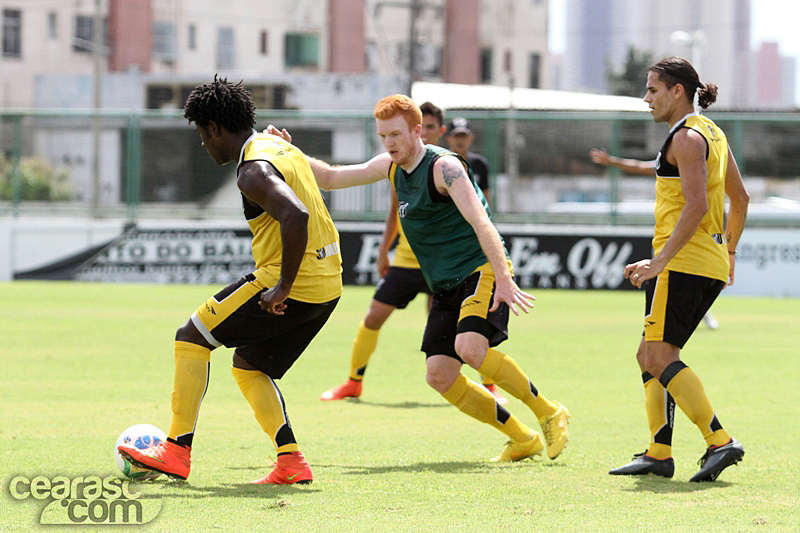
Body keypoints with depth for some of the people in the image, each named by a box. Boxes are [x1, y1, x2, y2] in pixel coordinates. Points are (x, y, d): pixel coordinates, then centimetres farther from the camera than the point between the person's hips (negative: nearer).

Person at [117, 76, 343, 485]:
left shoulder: (254, 171, -17)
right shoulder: (281, 148, 14)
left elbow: (295, 216, -34)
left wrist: (283, 287, -26)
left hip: (294, 287, -9)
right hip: (328, 286, 9)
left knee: (191, 338, 2)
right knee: (248, 366, 22)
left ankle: (177, 451, 0)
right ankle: (291, 461, 8)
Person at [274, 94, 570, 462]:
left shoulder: (444, 166, -13)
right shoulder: (389, 167, 11)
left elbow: (480, 222, -24)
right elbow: (330, 178, 23)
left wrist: (504, 279, -34)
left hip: (482, 270, -8)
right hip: (446, 287, 8)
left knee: (469, 347, -31)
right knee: (439, 374, -8)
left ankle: (549, 414, -14)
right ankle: (523, 440, 4)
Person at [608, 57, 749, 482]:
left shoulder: (687, 137, -11)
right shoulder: (712, 133, 19)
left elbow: (696, 206, -21)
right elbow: (740, 199, 26)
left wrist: (660, 261, -23)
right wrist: (729, 251, 34)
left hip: (684, 261, -10)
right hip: (711, 264, 10)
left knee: (660, 356, -15)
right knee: (651, 356, 13)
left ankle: (720, 442, -23)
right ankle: (658, 454, 11)